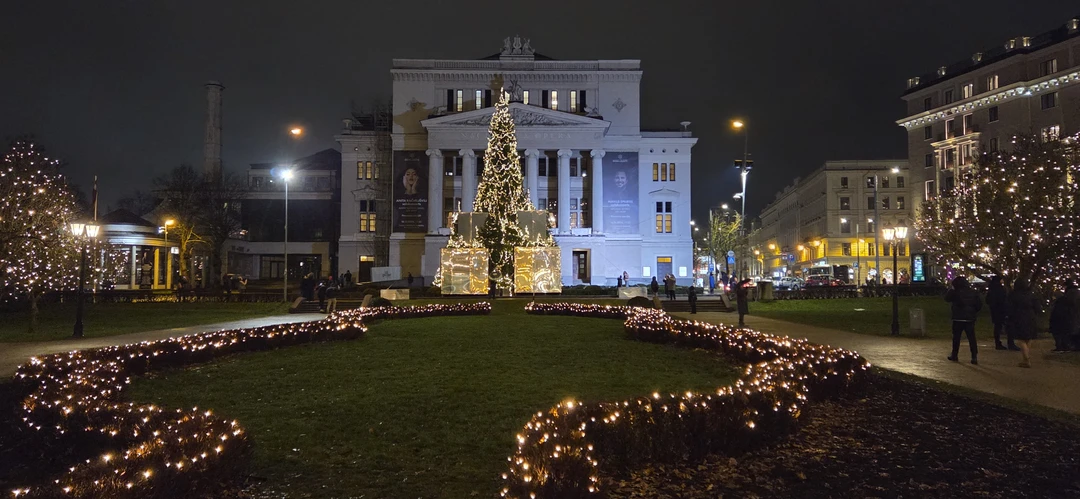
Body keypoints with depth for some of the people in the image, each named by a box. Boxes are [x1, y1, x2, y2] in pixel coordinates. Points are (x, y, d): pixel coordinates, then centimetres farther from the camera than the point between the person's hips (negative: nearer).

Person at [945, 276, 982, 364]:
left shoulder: (956, 292, -11)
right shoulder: (973, 293, 4)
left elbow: (947, 298, 1)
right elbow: (979, 304, 6)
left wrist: (951, 289, 9)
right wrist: (974, 312, 16)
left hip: (958, 318, -3)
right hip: (970, 319, 3)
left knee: (956, 337, 8)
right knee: (972, 338, 1)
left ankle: (954, 355, 15)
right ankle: (974, 356, -6)